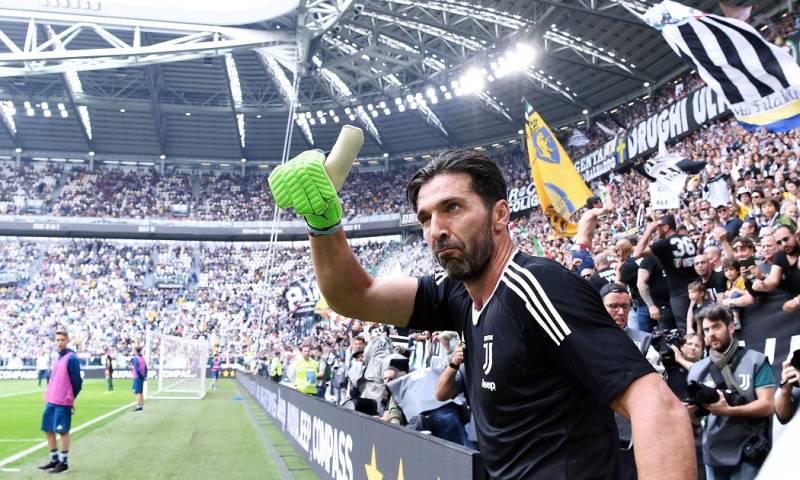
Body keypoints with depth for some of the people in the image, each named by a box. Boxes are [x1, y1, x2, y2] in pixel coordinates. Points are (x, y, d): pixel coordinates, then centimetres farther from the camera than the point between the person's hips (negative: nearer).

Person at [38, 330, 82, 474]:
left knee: (62, 431, -3)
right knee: (48, 430, 12)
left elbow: (77, 381, -12)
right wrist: (47, 396, 16)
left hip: (63, 402, -8)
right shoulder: (57, 358, 15)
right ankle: (54, 460, 25)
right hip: (51, 401, 8)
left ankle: (64, 462, 8)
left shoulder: (71, 358, -11)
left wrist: (72, 399, -9)